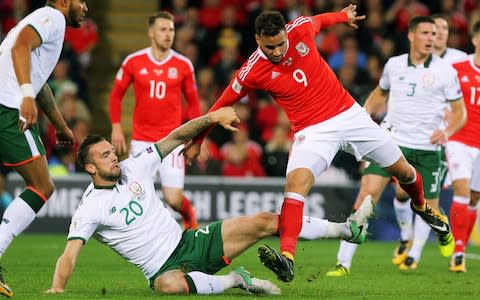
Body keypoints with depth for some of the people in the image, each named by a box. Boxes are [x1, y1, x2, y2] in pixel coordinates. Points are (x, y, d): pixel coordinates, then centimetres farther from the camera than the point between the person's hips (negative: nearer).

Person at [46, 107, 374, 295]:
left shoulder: (134, 168, 4)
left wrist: (213, 117, -7)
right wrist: (57, 288, -38)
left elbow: (175, 138, 6)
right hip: (163, 267, -6)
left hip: (189, 242, 6)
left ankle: (348, 229, 5)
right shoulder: (90, 207, -11)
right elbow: (70, 253, -19)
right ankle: (235, 280, -20)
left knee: (264, 221, -3)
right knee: (170, 285, -45)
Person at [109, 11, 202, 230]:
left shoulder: (183, 65, 1)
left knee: (173, 199, -9)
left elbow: (193, 102, 10)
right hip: (141, 139, 1)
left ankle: (189, 217, 25)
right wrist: (116, 127, 3)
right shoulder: (133, 62, 1)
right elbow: (116, 94, 11)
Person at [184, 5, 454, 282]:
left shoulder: (301, 29, -11)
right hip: (312, 131, -3)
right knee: (296, 181, -32)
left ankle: (421, 205, 48)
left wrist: (344, 16, 34)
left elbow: (319, 20, 13)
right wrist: (197, 141, 5)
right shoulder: (253, 72, -16)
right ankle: (287, 258, -41)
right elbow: (223, 103, -2)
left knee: (402, 169, 13)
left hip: (349, 113, 4)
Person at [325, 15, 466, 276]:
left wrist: (447, 132, -17)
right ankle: (344, 262, -14)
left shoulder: (445, 71, -2)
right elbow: (379, 94, 25)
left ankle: (414, 255, 39)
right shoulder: (394, 65, 5)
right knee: (368, 193, -16)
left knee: (428, 206, 4)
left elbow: (460, 112, 3)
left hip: (426, 148, 0)